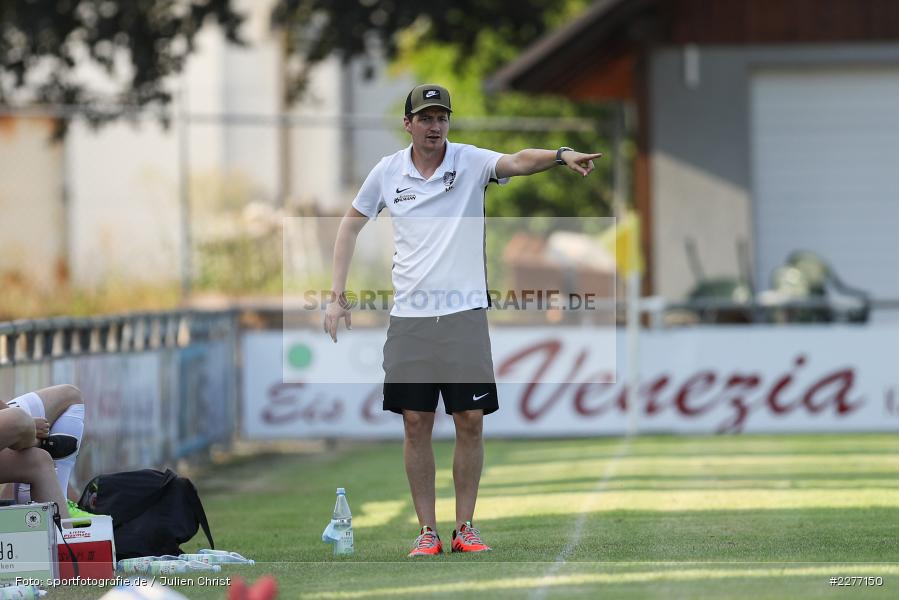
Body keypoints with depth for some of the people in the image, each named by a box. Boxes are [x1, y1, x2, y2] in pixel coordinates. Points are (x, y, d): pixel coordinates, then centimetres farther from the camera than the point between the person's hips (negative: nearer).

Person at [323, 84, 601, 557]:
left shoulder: (470, 162, -3)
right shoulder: (388, 172, 4)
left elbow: (517, 162, -23)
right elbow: (350, 225, 16)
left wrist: (560, 156, -43)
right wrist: (338, 295, 10)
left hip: (465, 313, -1)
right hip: (410, 317, 1)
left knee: (471, 422, -1)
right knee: (416, 424, 0)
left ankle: (465, 527, 10)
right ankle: (427, 531, 9)